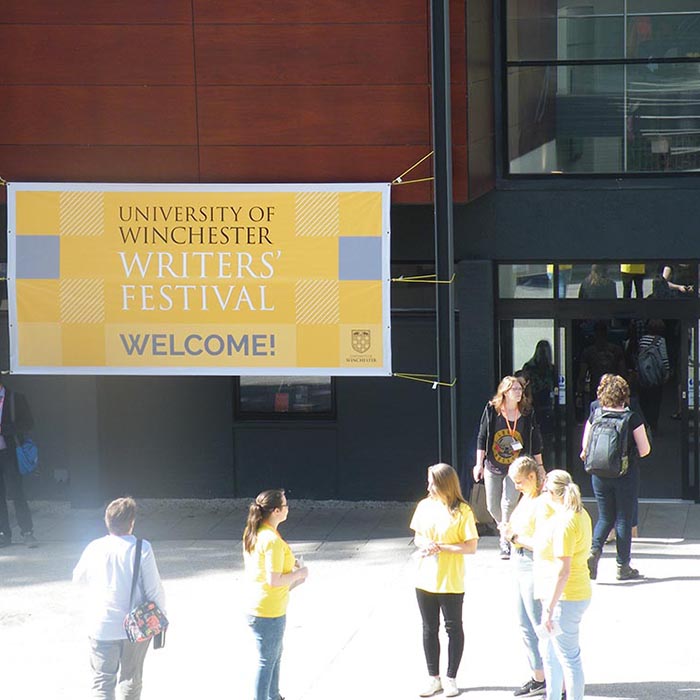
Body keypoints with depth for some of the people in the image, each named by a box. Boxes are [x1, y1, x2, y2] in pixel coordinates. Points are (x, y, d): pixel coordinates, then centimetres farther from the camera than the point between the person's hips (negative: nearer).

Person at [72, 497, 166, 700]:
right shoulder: (142, 549, -14)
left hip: (102, 628, 0)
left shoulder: (94, 548, -7)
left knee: (102, 683, 4)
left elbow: (78, 577, 10)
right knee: (131, 678, 18)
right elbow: (154, 589, -11)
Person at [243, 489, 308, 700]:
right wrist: (299, 573, -13)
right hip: (270, 612, -10)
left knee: (276, 655, 25)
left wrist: (289, 564, 12)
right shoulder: (272, 540, -26)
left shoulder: (252, 533, 3)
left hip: (255, 605, 10)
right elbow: (274, 580, -27)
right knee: (267, 661, 3)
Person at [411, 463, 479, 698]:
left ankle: (451, 679, 18)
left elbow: (471, 546, -12)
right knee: (429, 629, 11)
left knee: (453, 629, 7)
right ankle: (433, 678, 22)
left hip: (451, 582, -4)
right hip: (425, 579, 4)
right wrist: (424, 544, -10)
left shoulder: (462, 511, -11)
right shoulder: (424, 506, 2)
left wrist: (441, 547, -19)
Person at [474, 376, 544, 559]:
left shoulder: (528, 413, -1)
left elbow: (535, 441, 7)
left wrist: (540, 467, 9)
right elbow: (482, 438, 0)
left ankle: (506, 542, -7)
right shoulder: (491, 410, -4)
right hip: (493, 467, 1)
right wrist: (479, 464, -5)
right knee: (493, 506, 7)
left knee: (509, 502, -16)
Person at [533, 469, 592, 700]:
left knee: (568, 657, -2)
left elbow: (563, 571, -25)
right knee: (549, 652, 22)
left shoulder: (564, 523, -22)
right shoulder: (580, 515, 8)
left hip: (564, 599, -11)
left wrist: (549, 609, -23)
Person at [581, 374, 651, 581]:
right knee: (624, 519, 7)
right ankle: (623, 566, 12)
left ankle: (594, 550, -8)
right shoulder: (633, 418, -11)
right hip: (626, 476, -3)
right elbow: (644, 450, -9)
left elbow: (585, 448, 2)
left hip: (600, 476, 3)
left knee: (605, 517, 16)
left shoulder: (595, 416, -3)